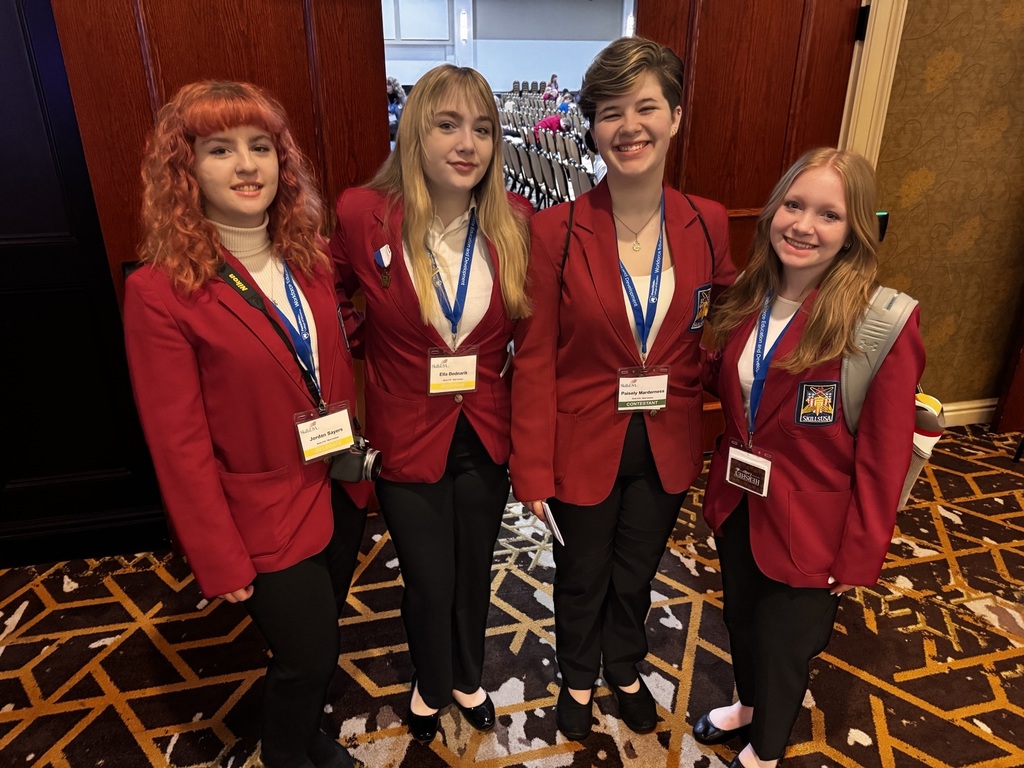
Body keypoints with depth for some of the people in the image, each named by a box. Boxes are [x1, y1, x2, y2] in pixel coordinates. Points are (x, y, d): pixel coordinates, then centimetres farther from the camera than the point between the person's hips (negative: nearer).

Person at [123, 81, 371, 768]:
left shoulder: (307, 256, 0)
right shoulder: (161, 291, -18)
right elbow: (179, 443, -16)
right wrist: (221, 561, -12)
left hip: (341, 490, 6)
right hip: (267, 514, -5)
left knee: (320, 639, 25)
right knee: (308, 656, 12)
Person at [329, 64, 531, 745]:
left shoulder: (516, 223, -8)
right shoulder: (362, 215, -14)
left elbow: (533, 325, 6)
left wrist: (508, 370, -3)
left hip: (487, 438, 2)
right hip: (408, 440, -2)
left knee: (474, 572, 22)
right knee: (428, 582, 15)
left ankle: (469, 679, 54)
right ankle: (431, 686, 50)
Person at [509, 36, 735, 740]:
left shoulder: (708, 225, -6)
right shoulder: (555, 230, -15)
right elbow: (534, 359, -13)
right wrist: (533, 469, -12)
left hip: (667, 445, 3)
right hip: (584, 445, -2)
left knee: (637, 572, 25)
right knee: (582, 576, 21)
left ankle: (625, 668, 56)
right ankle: (578, 676, 52)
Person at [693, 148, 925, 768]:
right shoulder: (748, 300, -3)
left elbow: (883, 456, -16)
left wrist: (859, 559, -11)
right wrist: (722, 484, -4)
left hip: (809, 526, -5)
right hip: (737, 503, 5)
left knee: (783, 644, 16)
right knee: (742, 621, 25)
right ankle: (749, 705, 57)